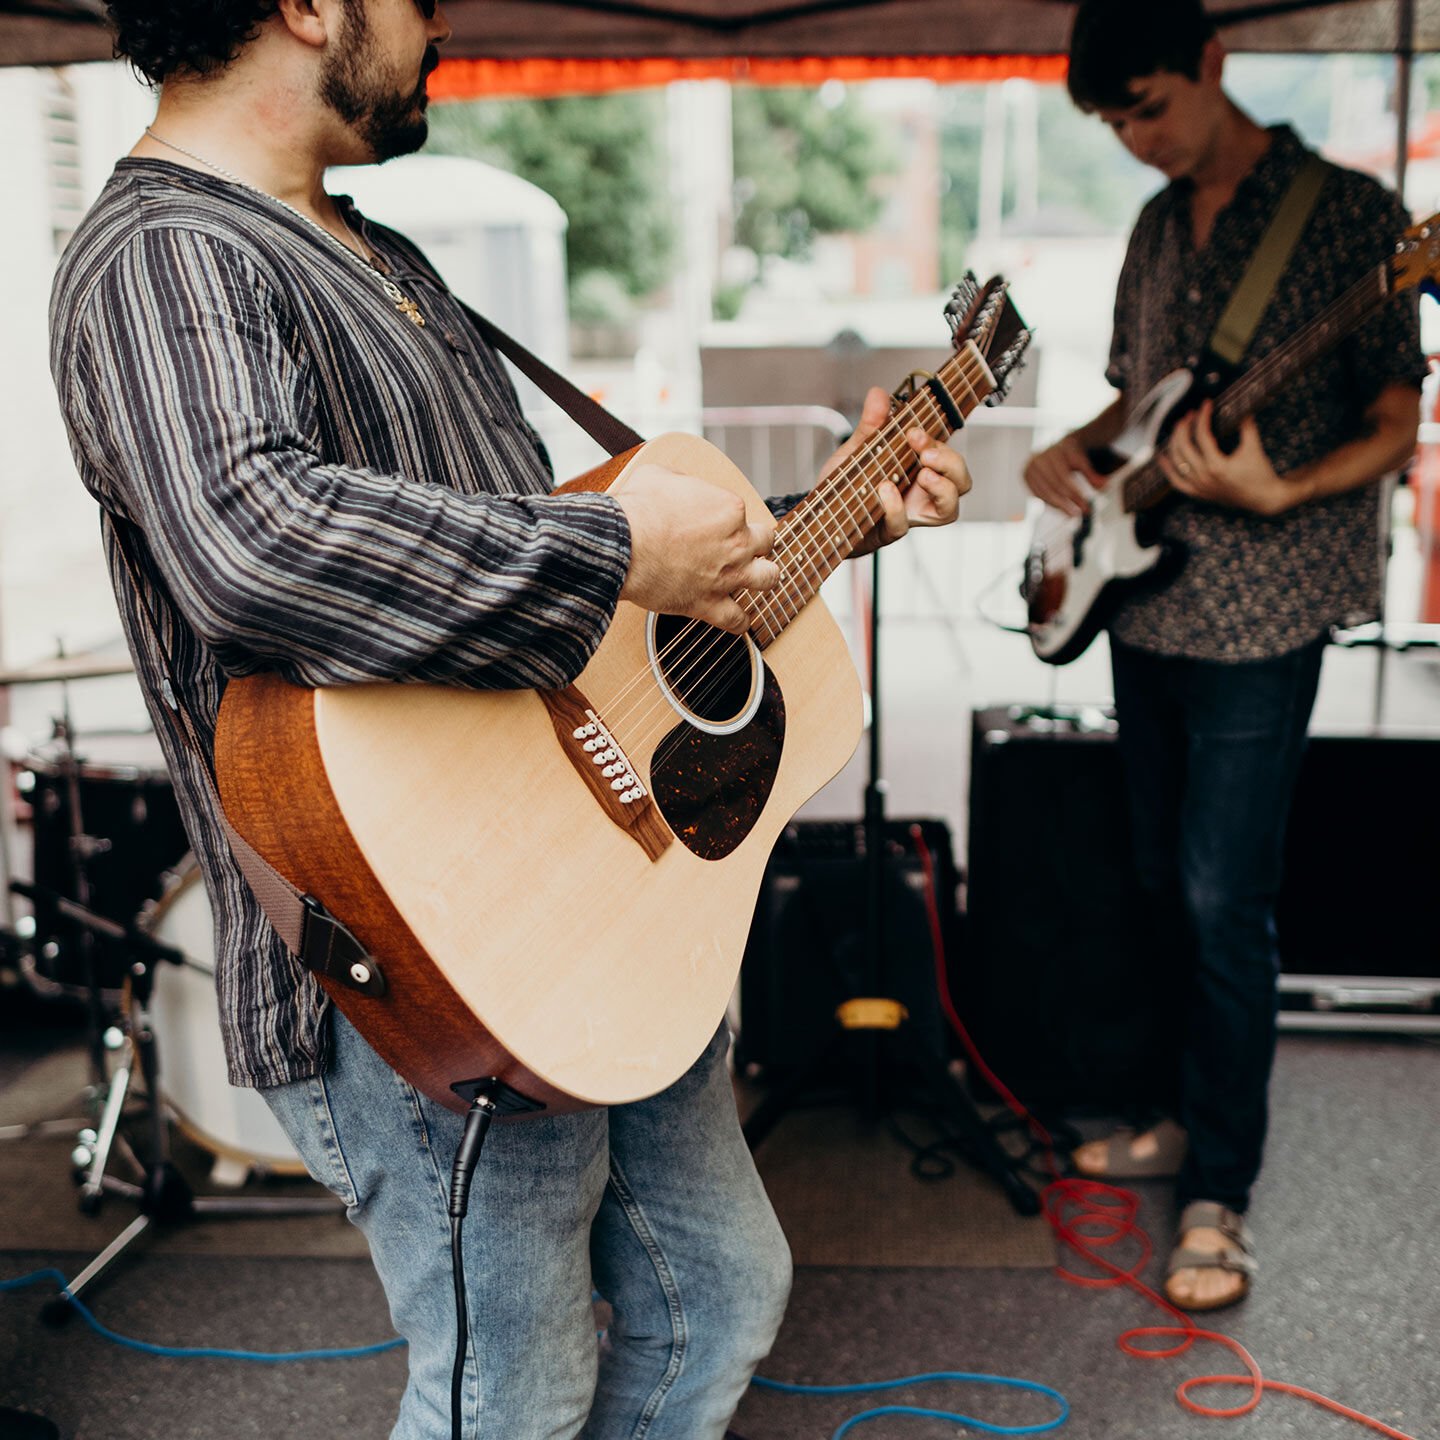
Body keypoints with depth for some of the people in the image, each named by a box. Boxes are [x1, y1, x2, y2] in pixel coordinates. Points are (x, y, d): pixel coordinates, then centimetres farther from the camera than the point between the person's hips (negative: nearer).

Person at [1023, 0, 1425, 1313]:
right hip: (1143, 601, 7)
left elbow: (1396, 427, -9)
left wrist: (1278, 493, -25)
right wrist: (1074, 451, 3)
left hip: (1258, 616, -7)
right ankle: (1200, 1113, 31)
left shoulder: (1349, 215, -8)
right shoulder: (1157, 230, 13)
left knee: (1224, 901, -7)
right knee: (1169, 885, 14)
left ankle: (1219, 1193, 5)